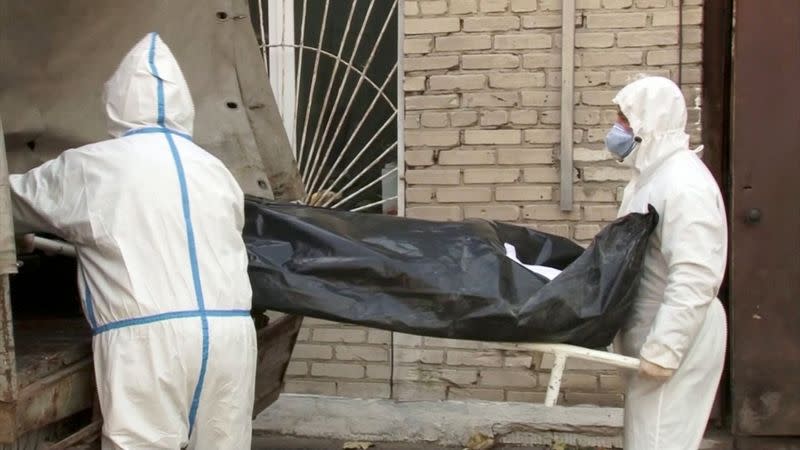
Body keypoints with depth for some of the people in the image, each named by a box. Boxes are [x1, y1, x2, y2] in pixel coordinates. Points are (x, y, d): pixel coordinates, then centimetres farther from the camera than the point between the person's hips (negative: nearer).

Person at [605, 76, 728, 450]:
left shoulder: (684, 185, -20)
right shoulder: (652, 176, 13)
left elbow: (695, 280, -27)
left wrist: (662, 350, -27)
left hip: (676, 340, -10)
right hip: (656, 333, 10)